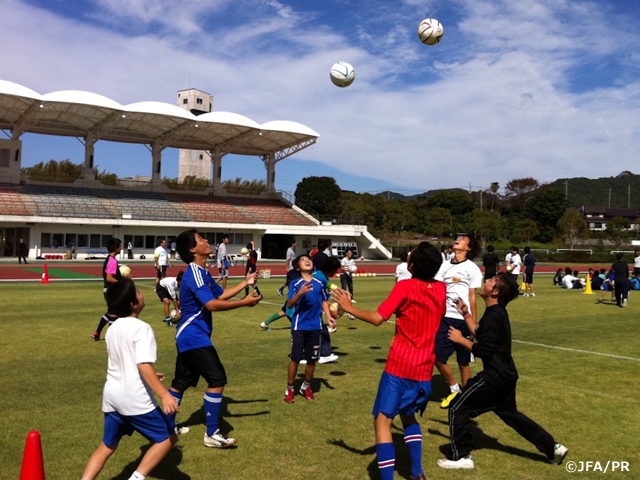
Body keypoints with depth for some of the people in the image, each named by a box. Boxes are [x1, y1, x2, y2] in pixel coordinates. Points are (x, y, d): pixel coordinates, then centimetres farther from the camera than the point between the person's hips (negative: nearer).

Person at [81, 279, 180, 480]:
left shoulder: (113, 329, 12)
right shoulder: (141, 328, -15)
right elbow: (144, 365, -26)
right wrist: (164, 395, -31)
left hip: (112, 396, 8)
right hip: (135, 398, -8)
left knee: (107, 446, 21)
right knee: (167, 438, 5)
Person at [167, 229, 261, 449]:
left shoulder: (203, 272, 12)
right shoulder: (194, 274, -20)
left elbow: (221, 294, 19)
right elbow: (212, 304, -28)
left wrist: (245, 283, 12)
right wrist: (245, 302, -26)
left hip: (189, 335, 10)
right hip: (194, 335, -10)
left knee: (181, 381, 18)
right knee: (217, 379, -10)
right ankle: (212, 434, -3)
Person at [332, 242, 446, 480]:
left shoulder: (405, 287, -12)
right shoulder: (440, 289, 4)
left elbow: (377, 319, -18)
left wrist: (349, 307, -9)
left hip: (399, 365, -6)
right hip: (424, 369, 6)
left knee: (382, 420, -1)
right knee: (408, 416, 25)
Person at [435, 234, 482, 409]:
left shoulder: (472, 268, -1)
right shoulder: (444, 266, 11)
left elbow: (472, 297, -1)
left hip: (463, 320, -4)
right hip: (445, 318, 4)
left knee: (463, 362, 5)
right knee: (438, 357, 0)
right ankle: (454, 390, 22)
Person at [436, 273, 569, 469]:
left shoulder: (493, 315, -20)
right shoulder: (497, 312, 10)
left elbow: (483, 351, -23)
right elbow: (481, 335, 19)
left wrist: (460, 339, -13)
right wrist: (465, 314, 16)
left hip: (495, 375, -10)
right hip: (504, 374, 10)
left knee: (458, 408, -4)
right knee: (510, 413, 25)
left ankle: (461, 457, 3)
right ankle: (553, 447, 30)